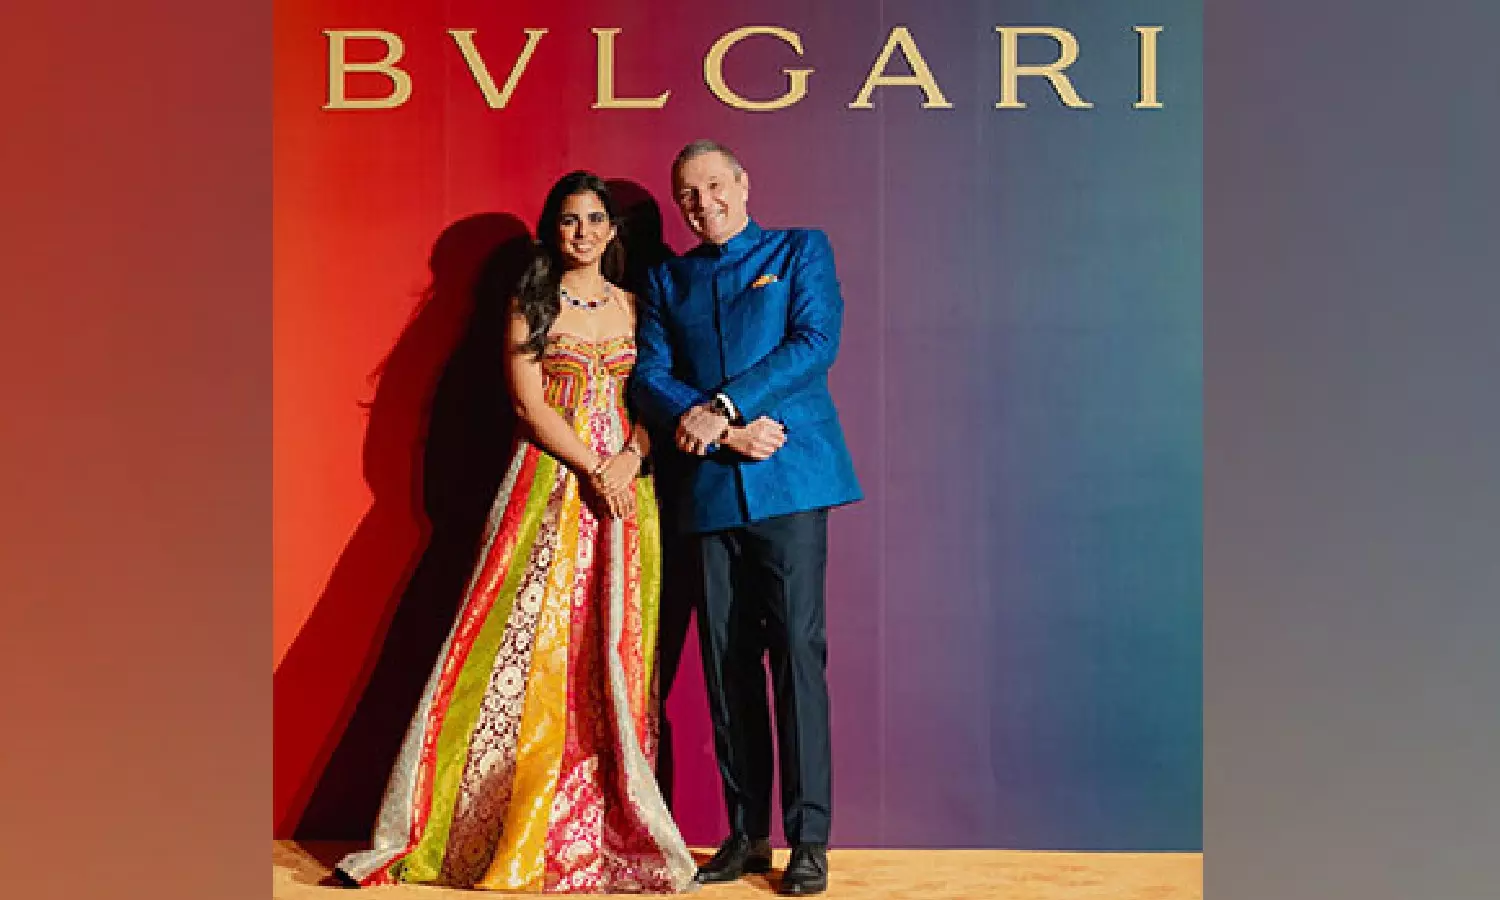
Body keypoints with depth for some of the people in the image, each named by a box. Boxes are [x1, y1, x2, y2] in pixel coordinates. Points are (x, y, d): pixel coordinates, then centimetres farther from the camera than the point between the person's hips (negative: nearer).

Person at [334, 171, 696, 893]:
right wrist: (593, 467, -13)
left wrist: (629, 460, -10)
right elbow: (529, 405, -3)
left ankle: (608, 833, 7)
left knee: (613, 657, 0)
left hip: (624, 487, 3)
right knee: (529, 651, -6)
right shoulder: (531, 304, 6)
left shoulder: (634, 306, 14)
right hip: (548, 485, -2)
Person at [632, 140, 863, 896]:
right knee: (727, 661, 5)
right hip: (711, 488, 4)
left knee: (797, 650, -7)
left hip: (790, 478, -3)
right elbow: (649, 377, 6)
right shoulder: (666, 280, 18)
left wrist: (722, 405, -12)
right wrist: (725, 432, -10)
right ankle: (746, 834, 14)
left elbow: (814, 345, -5)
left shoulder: (801, 250, 10)